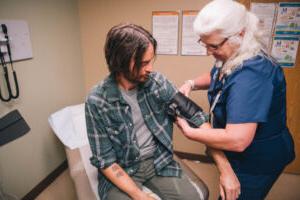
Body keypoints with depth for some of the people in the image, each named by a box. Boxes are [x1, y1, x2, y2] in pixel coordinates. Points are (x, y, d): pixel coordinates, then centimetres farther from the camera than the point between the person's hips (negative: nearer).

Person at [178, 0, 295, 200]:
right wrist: (191, 84, -7)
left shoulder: (251, 74, -37)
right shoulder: (234, 55, -6)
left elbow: (237, 141, -42)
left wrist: (188, 131, -27)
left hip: (257, 162, -9)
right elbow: (215, 77, 15)